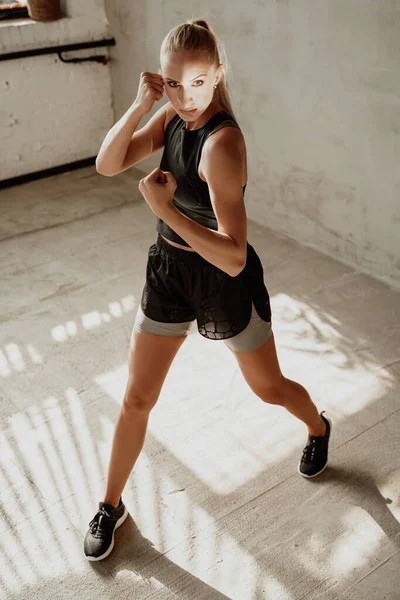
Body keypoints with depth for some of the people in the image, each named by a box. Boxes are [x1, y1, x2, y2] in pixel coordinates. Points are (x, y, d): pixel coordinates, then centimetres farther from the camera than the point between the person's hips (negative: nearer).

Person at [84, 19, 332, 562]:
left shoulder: (223, 142, -28)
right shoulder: (172, 117, -4)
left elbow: (233, 257, -33)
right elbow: (107, 165, -10)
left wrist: (166, 208, -39)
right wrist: (139, 106, -21)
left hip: (225, 282, -5)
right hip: (169, 272, 6)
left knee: (268, 387, 18)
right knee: (137, 400, 10)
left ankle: (319, 428, 54)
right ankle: (111, 506, 31)